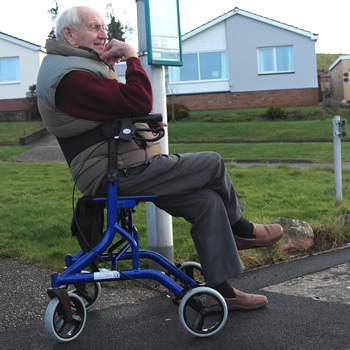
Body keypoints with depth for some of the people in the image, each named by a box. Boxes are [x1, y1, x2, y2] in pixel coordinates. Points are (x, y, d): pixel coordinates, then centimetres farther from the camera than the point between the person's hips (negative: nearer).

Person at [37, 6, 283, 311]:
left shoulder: (81, 68, 21)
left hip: (122, 170, 11)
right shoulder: (70, 76, -18)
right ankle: (242, 230, 19)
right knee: (213, 164, -7)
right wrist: (132, 57, -12)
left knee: (208, 201, 3)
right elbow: (138, 102, -25)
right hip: (119, 176, -11)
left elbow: (121, 106, 26)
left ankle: (223, 291, 6)